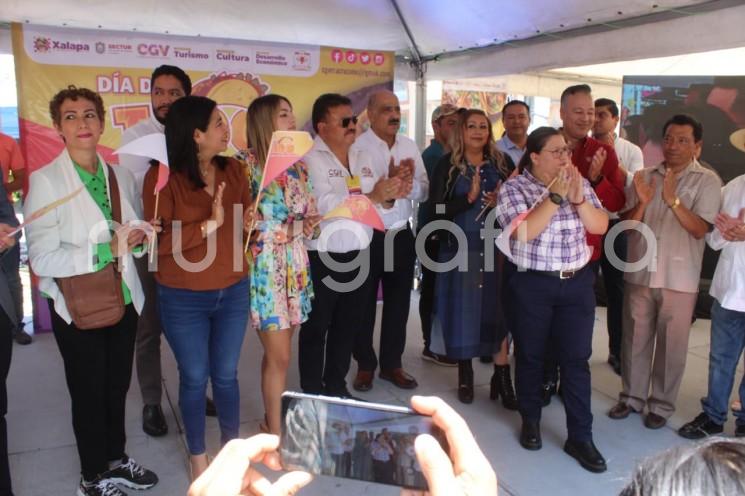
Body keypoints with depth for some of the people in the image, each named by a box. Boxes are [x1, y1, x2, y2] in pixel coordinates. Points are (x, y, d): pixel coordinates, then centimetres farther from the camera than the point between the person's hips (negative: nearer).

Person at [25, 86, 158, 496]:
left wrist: (136, 236, -7)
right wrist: (106, 250, -22)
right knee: (89, 393, 12)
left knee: (117, 387, 18)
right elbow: (42, 259, -19)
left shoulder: (121, 176, 3)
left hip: (123, 299, 5)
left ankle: (116, 459, 41)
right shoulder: (45, 181, -12)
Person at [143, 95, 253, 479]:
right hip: (183, 299, -3)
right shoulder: (161, 177, -13)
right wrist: (209, 224, -25)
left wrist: (250, 222, -10)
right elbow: (160, 240, -18)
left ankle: (232, 444, 37)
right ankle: (198, 455, 33)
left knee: (226, 374, 15)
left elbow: (246, 217, 12)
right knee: (194, 378, 11)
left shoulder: (233, 169, 1)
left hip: (233, 292, 4)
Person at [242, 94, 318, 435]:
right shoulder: (247, 164, -9)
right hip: (264, 265, -6)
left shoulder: (297, 164, 10)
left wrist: (308, 224, -4)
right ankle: (276, 431, 15)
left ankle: (273, 418, 30)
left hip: (295, 263, 6)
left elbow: (309, 213, 15)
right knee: (280, 355, -1)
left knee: (278, 350, 15)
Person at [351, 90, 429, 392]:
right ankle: (365, 365, 26)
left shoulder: (410, 146, 6)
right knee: (364, 303, 9)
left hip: (401, 234, 5)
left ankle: (392, 364, 30)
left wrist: (410, 183, -18)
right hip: (367, 235, -5)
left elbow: (423, 192, 2)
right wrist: (390, 183, -34)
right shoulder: (357, 147, -11)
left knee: (398, 302, 14)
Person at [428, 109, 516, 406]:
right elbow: (437, 208, -7)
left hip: (498, 246, 2)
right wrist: (469, 197, -18)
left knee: (499, 306, 0)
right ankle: (465, 374, 19)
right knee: (464, 308, 4)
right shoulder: (448, 165, 1)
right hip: (461, 248, -1)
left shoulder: (503, 162, 9)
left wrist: (503, 201, -12)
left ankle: (502, 375, 10)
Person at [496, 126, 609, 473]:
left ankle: (580, 436, 13)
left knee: (576, 359, 3)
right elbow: (525, 231, -20)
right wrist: (555, 195, -21)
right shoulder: (513, 188, -7)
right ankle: (530, 420, 31)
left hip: (577, 282, 3)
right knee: (530, 355, 10)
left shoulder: (579, 184, 6)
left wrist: (577, 198, -14)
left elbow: (600, 226, 0)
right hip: (530, 285, -3)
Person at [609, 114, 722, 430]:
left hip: (679, 278, -3)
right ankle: (632, 397, 27)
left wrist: (673, 199, -23)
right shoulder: (645, 176, 6)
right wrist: (642, 202, -16)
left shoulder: (707, 181, -3)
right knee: (634, 340, 11)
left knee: (671, 345, 8)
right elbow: (627, 225, 2)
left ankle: (661, 404, 23)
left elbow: (700, 229, -12)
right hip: (639, 273, 3)